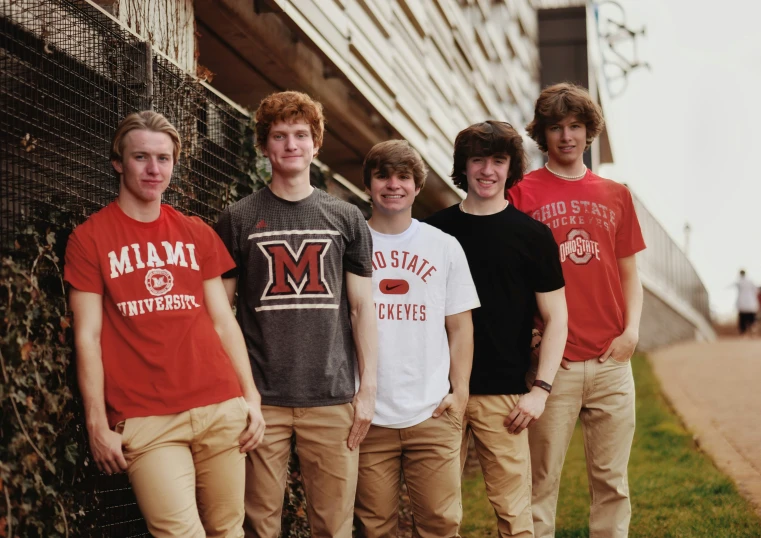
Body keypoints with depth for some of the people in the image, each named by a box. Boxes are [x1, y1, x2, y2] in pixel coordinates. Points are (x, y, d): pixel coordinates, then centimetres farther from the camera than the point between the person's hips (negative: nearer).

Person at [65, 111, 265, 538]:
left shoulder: (197, 234, 13)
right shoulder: (90, 238, 3)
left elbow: (223, 321, 14)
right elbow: (88, 336, -1)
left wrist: (251, 396, 6)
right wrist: (98, 424, -6)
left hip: (222, 408, 3)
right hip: (146, 419, -3)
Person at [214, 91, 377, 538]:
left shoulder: (346, 218, 10)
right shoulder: (239, 219, 6)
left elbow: (362, 308, 8)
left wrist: (368, 388, 1)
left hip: (332, 398, 1)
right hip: (261, 399, -1)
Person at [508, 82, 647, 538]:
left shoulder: (616, 195, 14)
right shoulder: (523, 193, 3)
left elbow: (630, 274, 16)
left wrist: (632, 330, 1)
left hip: (611, 360, 3)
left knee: (612, 481, 7)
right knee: (542, 479, -1)